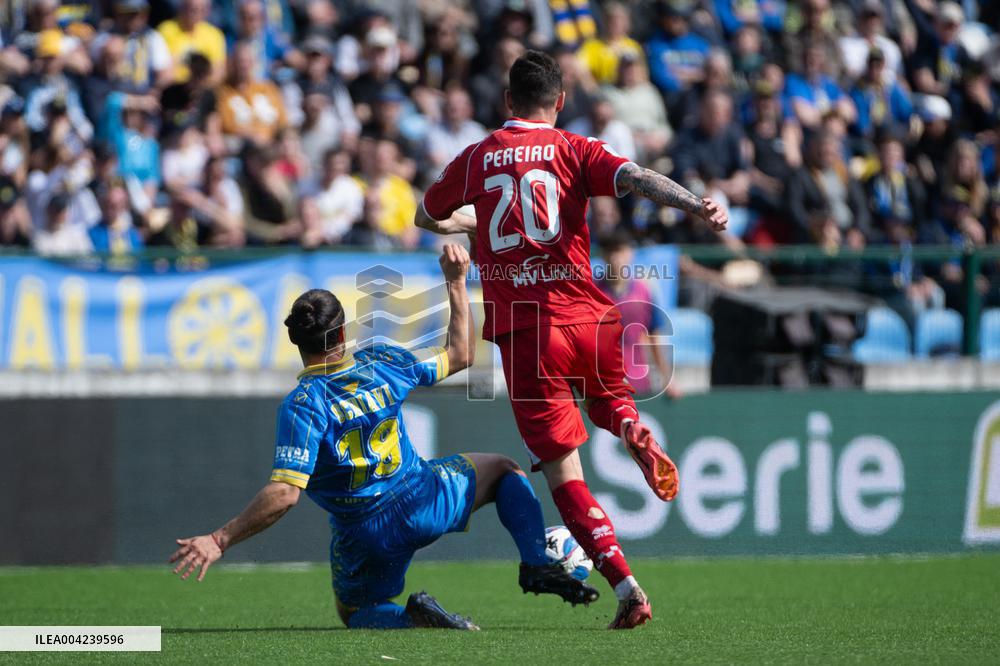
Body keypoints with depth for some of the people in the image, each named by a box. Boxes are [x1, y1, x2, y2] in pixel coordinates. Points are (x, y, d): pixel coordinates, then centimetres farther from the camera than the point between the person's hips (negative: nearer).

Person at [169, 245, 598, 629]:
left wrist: (220, 540, -27)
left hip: (363, 533, -2)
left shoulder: (302, 405, -21)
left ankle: (414, 617, -12)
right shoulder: (380, 364, -9)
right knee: (503, 470, 28)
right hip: (422, 501, 3)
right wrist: (457, 283, 17)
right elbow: (460, 356, 10)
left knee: (356, 613, 24)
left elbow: (284, 495, -29)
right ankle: (536, 564, 4)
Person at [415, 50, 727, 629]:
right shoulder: (575, 150, 5)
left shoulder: (476, 159, 11)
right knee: (607, 397, 32)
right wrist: (697, 206, -27)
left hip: (521, 331, 0)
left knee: (563, 473, 1)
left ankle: (626, 586, -15)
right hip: (587, 318, 0)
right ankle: (635, 434, -5)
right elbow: (638, 179, -14)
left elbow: (426, 217, 28)